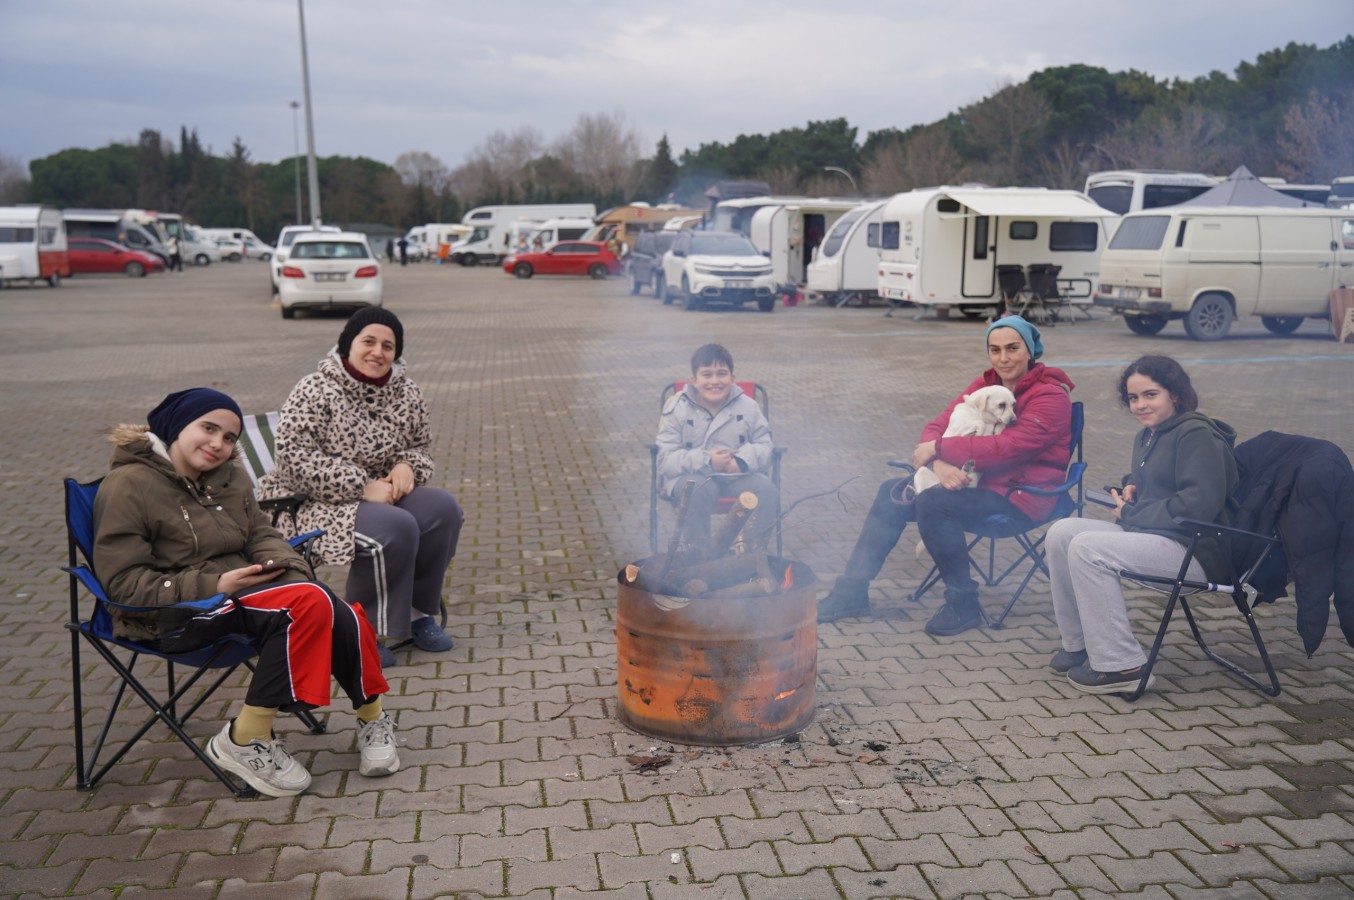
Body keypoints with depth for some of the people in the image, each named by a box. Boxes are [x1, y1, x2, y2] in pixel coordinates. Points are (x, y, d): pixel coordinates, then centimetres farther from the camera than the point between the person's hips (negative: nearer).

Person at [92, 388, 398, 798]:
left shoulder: (229, 478, 14)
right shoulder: (128, 486, -8)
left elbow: (261, 535, 10)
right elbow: (123, 583, -12)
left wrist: (285, 567, -14)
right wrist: (213, 586, -22)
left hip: (237, 587, 7)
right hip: (171, 614, -7)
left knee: (341, 619, -21)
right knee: (308, 601, -31)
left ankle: (372, 716, 5)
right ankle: (244, 742, -21)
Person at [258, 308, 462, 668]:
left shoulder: (406, 393, 7)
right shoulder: (315, 392, -11)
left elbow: (420, 447, 18)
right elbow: (296, 457, -20)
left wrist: (408, 466, -8)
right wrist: (363, 487, -25)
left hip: (381, 495, 7)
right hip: (314, 504, -6)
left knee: (443, 507, -17)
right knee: (395, 527, -31)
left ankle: (417, 612, -2)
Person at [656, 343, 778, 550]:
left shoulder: (748, 407, 7)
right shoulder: (677, 408, -2)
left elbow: (765, 448, 5)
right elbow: (666, 460, -8)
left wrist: (742, 461, -19)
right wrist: (706, 461, -23)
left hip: (737, 476, 3)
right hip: (692, 476, -2)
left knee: (768, 492, -26)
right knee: (698, 490, -38)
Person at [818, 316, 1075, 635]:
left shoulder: (1051, 395, -13)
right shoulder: (985, 384, 9)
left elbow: (1008, 447, -26)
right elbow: (938, 426, 0)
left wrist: (939, 449, -20)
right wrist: (939, 463, -23)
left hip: (1022, 494, -8)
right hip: (978, 479, 8)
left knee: (932, 502, -29)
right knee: (893, 493, -3)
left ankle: (964, 605, -15)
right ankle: (852, 592, 2)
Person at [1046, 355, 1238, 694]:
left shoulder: (1197, 435, -12)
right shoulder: (1147, 436, 16)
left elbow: (1199, 504, -23)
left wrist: (1132, 513, -14)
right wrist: (1130, 487, 9)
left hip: (1195, 550, -9)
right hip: (1151, 535, 10)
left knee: (1087, 548, -26)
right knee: (1061, 533, -4)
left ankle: (1121, 666, -19)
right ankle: (1078, 645, 4)